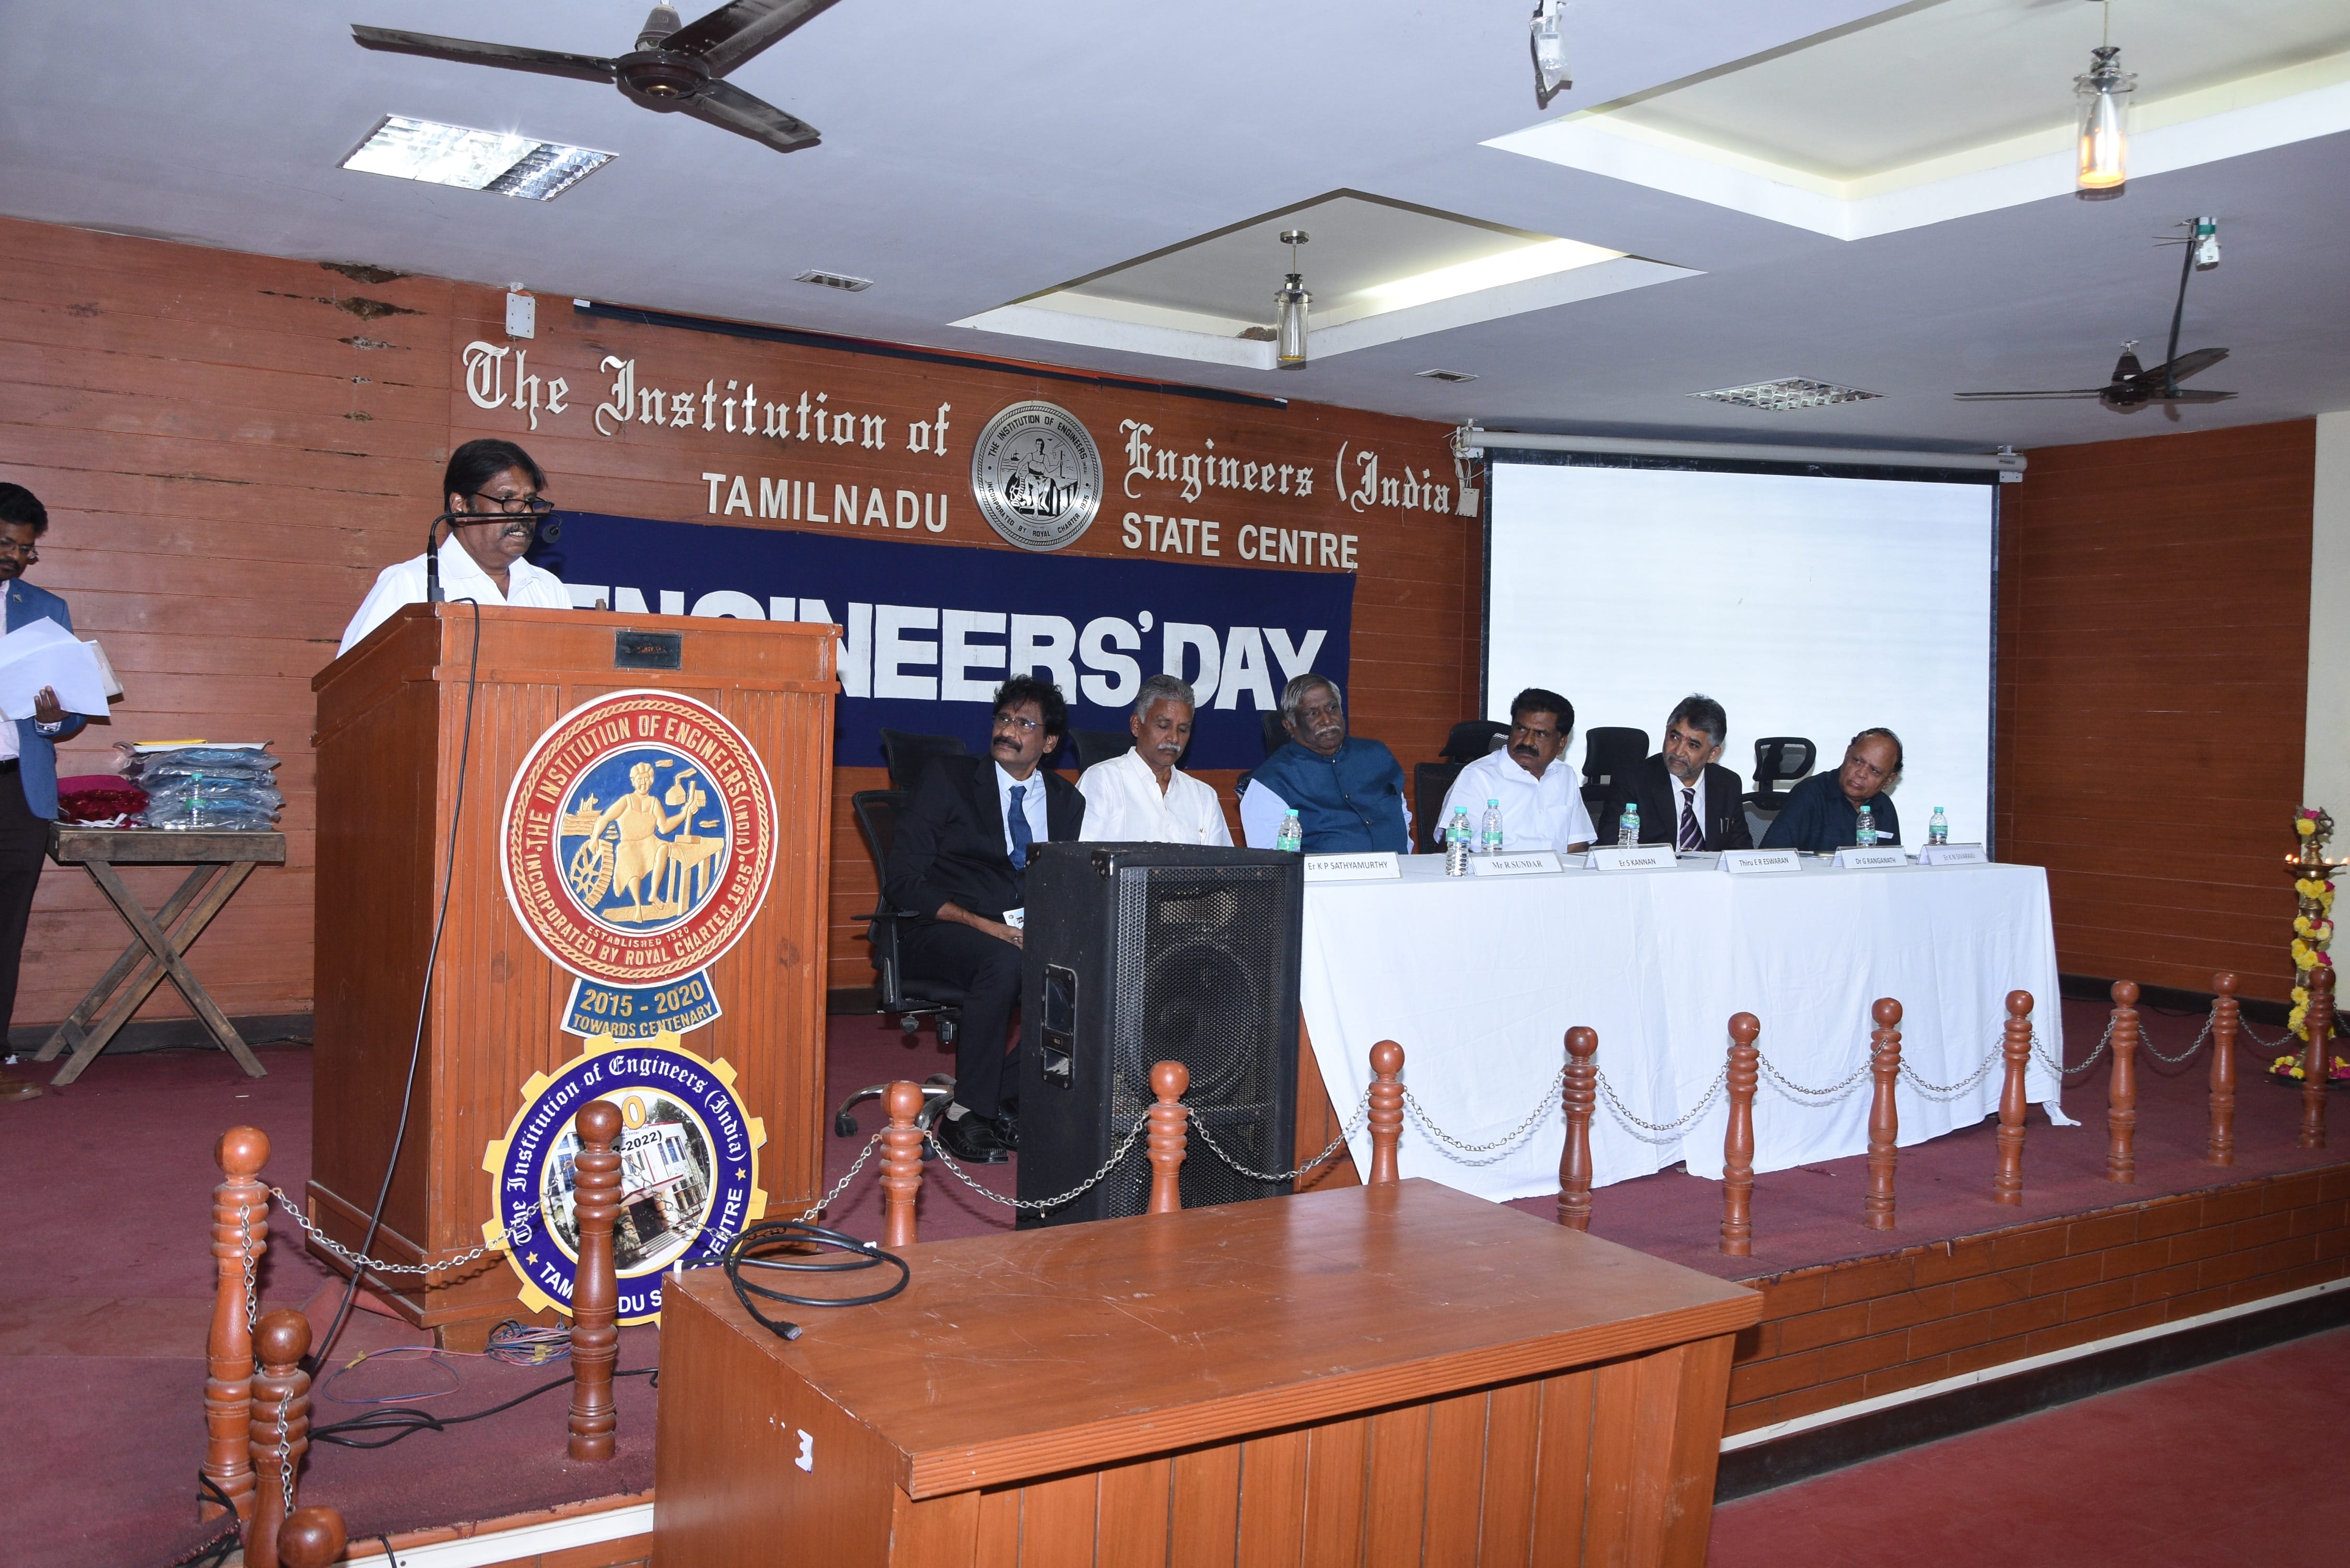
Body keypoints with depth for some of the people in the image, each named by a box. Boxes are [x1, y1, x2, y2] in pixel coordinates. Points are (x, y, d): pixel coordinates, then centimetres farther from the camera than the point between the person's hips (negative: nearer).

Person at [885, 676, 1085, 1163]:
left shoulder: (1067, 801, 15)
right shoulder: (949, 778, 4)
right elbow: (904, 880, -5)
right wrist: (982, 924, -18)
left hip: (1027, 936, 4)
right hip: (941, 934, -4)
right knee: (1003, 961, -37)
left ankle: (1006, 1101, -17)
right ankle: (966, 1115, -25)